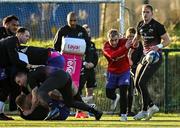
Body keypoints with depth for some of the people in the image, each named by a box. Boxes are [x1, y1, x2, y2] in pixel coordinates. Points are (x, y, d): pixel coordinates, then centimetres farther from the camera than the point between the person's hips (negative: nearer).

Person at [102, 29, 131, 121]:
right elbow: (112, 55, -45)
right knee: (109, 94, 11)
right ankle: (115, 98, 48)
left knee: (123, 92, -15)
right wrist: (125, 48, -56)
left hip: (124, 72, -1)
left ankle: (123, 114, -2)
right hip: (112, 72, 1)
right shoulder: (106, 47, -25)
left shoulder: (123, 42, -19)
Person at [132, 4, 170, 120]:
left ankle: (144, 110, -3)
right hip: (145, 56, 8)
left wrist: (158, 46, -28)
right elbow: (136, 38, 25)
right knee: (137, 83, 5)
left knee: (142, 83, -14)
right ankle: (151, 106, 17)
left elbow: (167, 40, -11)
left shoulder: (157, 26, -12)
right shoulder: (141, 25, 9)